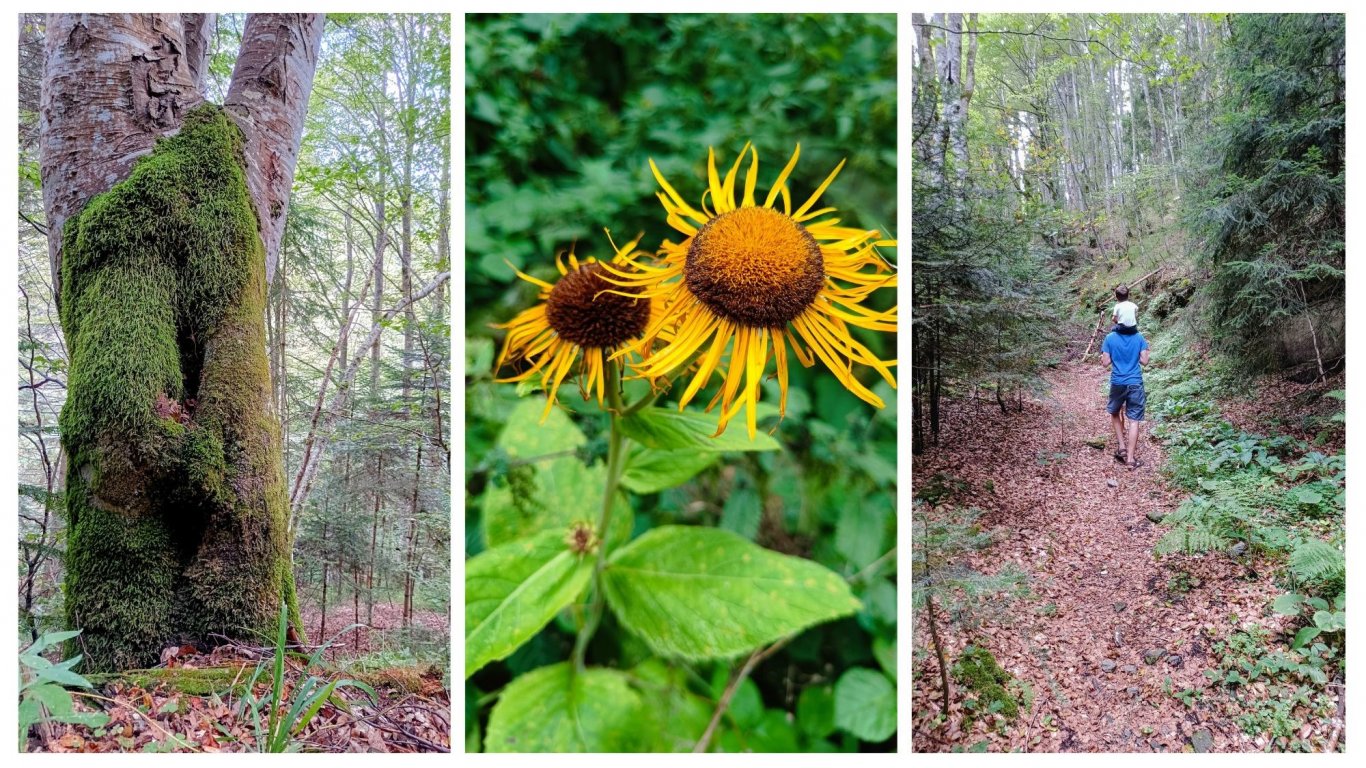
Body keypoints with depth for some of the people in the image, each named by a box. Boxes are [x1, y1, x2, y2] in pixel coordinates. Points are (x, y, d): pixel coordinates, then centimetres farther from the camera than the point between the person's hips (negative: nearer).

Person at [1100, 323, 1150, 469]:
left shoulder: (1110, 338, -6)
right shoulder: (1139, 337, -3)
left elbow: (1106, 362, -6)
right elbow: (1144, 361, -4)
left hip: (1117, 383, 0)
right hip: (1135, 383, 0)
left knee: (1115, 413, 24)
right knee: (1134, 420, 2)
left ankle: (1122, 447, 15)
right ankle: (1131, 458, 0)